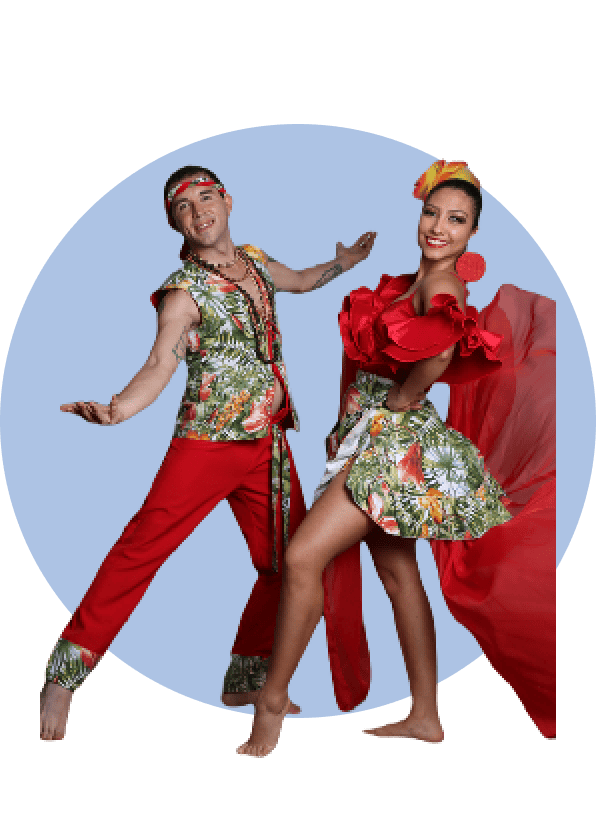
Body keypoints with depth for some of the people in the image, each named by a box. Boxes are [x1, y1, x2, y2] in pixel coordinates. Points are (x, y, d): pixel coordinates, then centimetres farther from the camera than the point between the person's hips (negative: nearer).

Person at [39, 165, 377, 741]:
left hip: (269, 445, 6)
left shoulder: (254, 260, 13)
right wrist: (115, 409, -37)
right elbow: (160, 364, -20)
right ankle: (65, 675, -3)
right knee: (142, 548, -15)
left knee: (287, 563, 7)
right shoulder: (184, 290, -6)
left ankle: (246, 682, 23)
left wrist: (344, 261, 41)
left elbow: (302, 281, 36)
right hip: (206, 442, -6)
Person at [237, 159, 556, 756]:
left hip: (398, 438, -10)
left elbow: (443, 349, -27)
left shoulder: (444, 284, -14)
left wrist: (401, 399, -15)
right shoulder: (414, 281, 13)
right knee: (397, 572, 13)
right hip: (375, 435, 10)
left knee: (302, 557, -13)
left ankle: (272, 703, 2)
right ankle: (425, 716, 24)